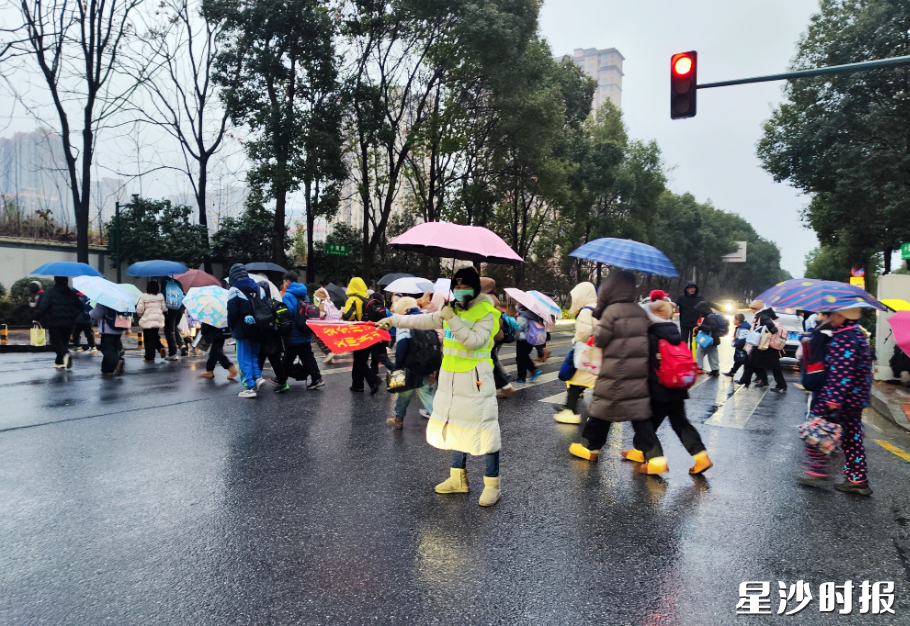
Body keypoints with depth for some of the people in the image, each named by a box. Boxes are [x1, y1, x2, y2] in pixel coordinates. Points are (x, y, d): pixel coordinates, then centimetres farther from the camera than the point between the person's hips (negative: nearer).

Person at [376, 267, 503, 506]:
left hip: (475, 381, -7)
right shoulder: (452, 309, 11)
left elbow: (475, 341, -24)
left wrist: (453, 319, -26)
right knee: (455, 426, 14)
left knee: (483, 429, -4)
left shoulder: (485, 313, -11)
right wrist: (393, 320, 20)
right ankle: (458, 478, 28)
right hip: (450, 379, 8)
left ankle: (493, 484, 7)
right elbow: (424, 321, 19)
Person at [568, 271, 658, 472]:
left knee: (601, 410, 10)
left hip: (616, 374, -6)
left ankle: (592, 448, 24)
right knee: (640, 414, 8)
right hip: (639, 373, 6)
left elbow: (600, 340, -9)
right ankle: (655, 457, 2)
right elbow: (643, 337, 17)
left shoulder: (611, 311, -13)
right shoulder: (640, 312, 9)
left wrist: (598, 321, 8)